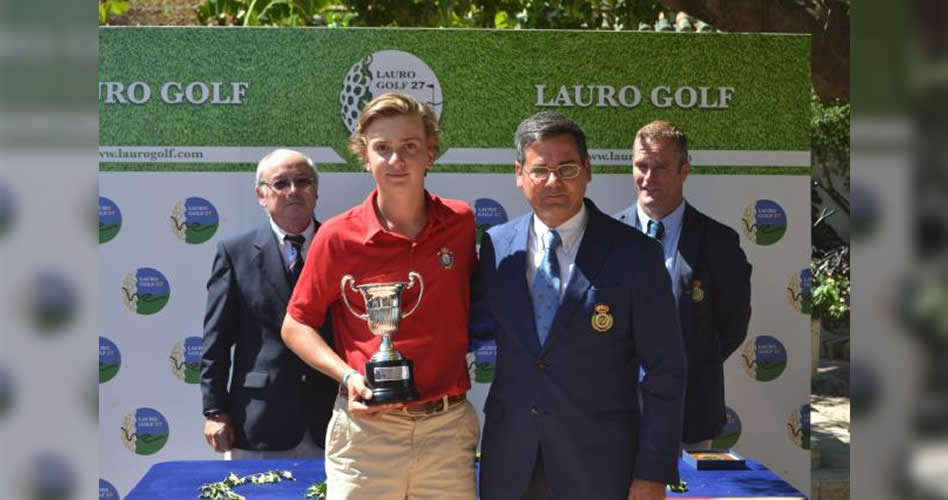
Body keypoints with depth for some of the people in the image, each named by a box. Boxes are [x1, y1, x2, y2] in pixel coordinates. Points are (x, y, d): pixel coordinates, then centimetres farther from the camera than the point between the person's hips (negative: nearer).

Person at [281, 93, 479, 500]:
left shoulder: (462, 223, 0)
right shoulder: (339, 236, -6)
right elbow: (295, 326, 2)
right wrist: (347, 376, -11)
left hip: (449, 426, 2)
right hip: (366, 426, -2)